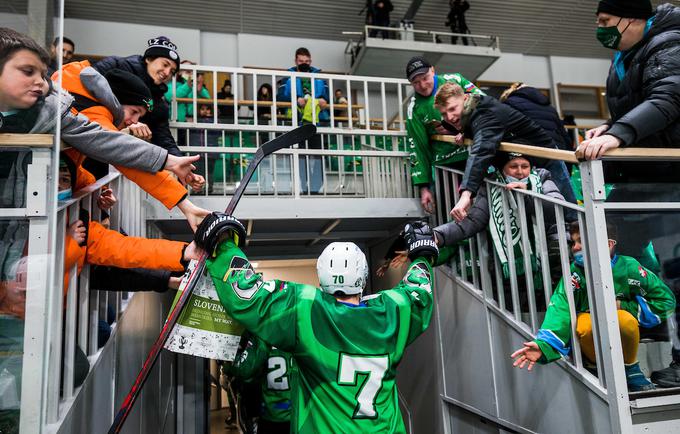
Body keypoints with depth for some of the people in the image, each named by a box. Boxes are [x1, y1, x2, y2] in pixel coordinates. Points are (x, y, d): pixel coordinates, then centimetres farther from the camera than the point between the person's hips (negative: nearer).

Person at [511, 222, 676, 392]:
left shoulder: (628, 268, -14)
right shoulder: (574, 272, -16)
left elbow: (666, 300, -6)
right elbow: (560, 308, -29)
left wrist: (622, 306, -17)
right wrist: (543, 345, -45)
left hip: (622, 334, 1)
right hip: (592, 339, 0)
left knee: (625, 319, -32)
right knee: (586, 323, -34)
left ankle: (631, 368, -3)